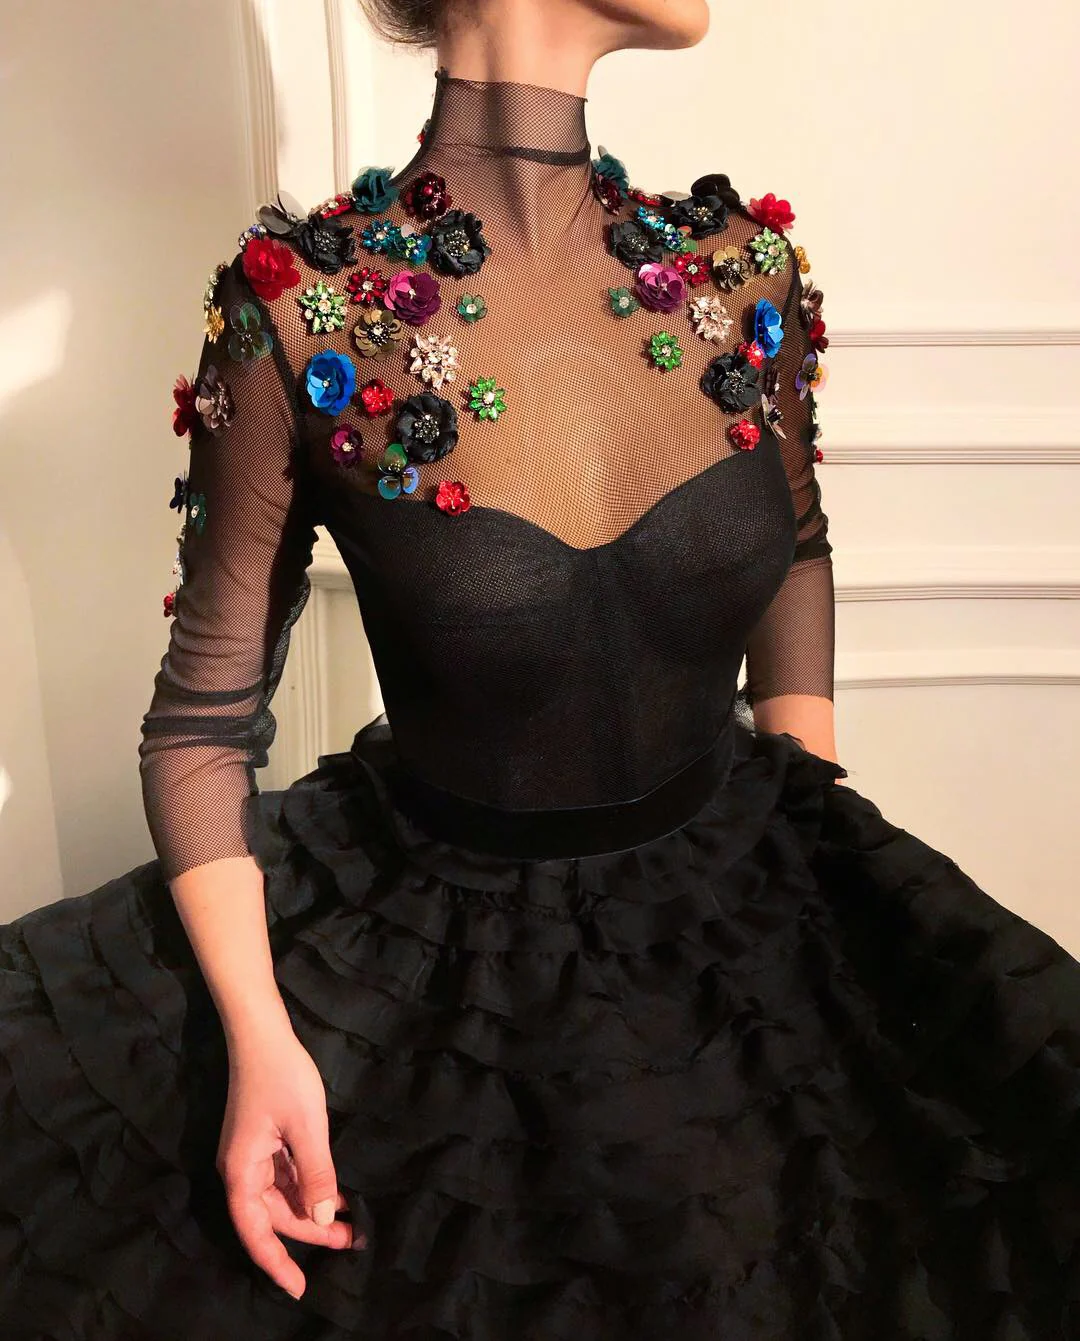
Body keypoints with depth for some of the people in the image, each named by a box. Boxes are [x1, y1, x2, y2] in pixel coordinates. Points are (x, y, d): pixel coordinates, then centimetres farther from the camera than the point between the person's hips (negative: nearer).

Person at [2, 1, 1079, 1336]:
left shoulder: (749, 268, -7)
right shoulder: (299, 305, -17)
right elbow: (205, 720, -8)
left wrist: (815, 847, 6)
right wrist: (259, 1039, -18)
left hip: (735, 907, 3)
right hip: (431, 952, -2)